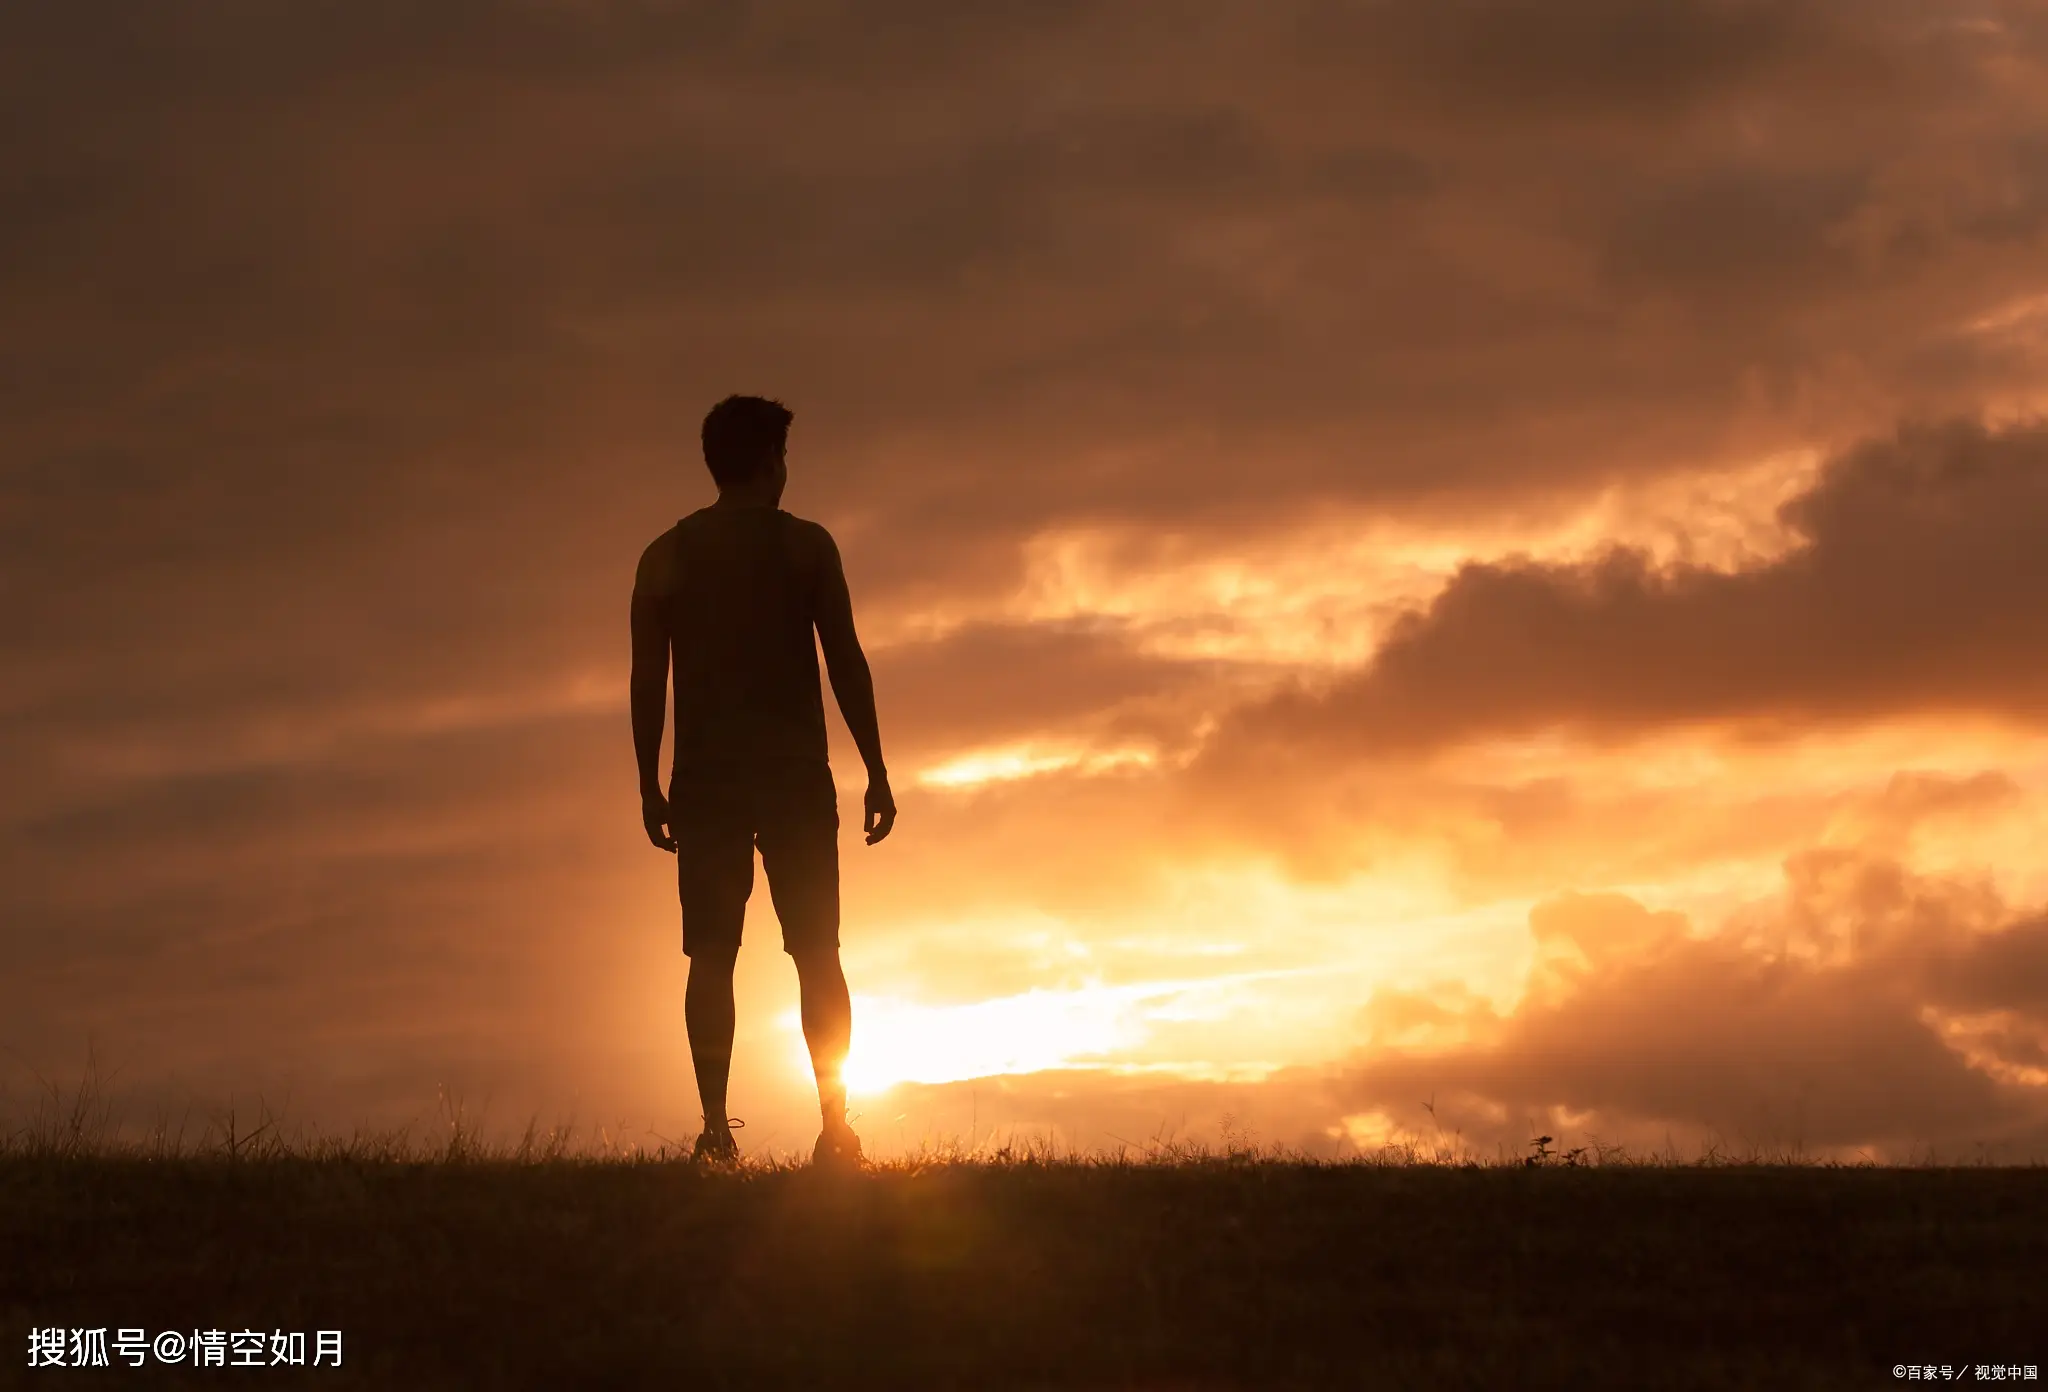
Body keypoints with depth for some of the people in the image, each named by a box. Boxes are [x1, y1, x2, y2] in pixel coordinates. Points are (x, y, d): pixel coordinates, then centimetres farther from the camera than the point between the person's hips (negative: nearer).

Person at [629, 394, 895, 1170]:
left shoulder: (666, 556, 8)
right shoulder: (805, 545, 2)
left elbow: (647, 678, 4)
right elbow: (847, 662, -2)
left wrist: (649, 785, 10)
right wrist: (877, 773, 2)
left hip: (706, 778, 1)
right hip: (794, 773, -1)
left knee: (712, 956, 1)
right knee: (816, 952, 1)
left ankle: (716, 1128, -9)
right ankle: (835, 1126, -7)